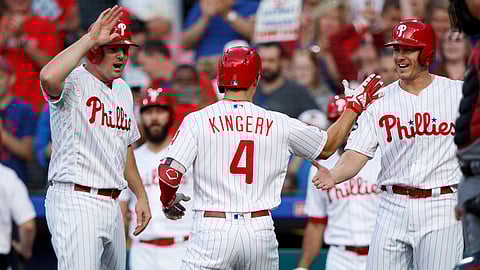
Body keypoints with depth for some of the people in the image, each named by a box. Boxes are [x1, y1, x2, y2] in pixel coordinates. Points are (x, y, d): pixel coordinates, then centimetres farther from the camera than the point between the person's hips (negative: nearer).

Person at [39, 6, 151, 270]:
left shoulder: (123, 91, 18)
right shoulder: (73, 82, -8)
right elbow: (49, 77, -34)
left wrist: (140, 195, 25)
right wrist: (90, 38, -26)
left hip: (111, 205, 9)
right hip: (75, 201, -9)